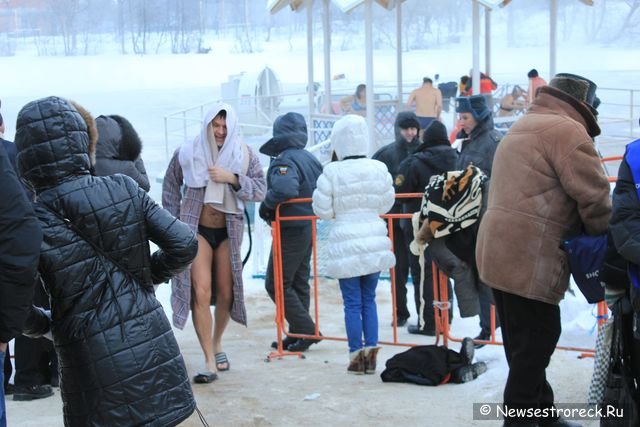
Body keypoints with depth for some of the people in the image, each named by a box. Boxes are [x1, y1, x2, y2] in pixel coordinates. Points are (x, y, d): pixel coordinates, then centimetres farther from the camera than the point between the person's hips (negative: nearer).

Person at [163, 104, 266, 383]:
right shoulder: (187, 153, -4)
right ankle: (210, 361, -10)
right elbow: (170, 187, 9)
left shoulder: (244, 155, -2)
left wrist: (232, 178, -21)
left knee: (225, 293, 9)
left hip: (228, 231, 2)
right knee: (200, 292, -12)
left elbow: (260, 191, -7)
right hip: (196, 229, -2)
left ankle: (217, 344, 34)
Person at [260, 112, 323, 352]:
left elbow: (284, 189, -39)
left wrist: (266, 205, -23)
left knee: (277, 284, -1)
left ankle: (306, 330, -2)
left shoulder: (285, 161, -20)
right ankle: (298, 334, 20)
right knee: (299, 283, 15)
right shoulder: (310, 159, 8)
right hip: (308, 228, 9)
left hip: (290, 231, -9)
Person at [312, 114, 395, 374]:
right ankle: (371, 352, 12)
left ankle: (356, 356, 8)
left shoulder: (332, 172, -11)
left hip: (346, 244, -3)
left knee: (352, 303, 5)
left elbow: (322, 210, -5)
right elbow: (386, 205, 8)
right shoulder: (379, 169, -2)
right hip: (374, 242, 3)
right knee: (369, 299, 14)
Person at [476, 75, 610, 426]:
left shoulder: (522, 128, 22)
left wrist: (578, 233, 15)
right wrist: (602, 237, 4)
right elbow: (594, 196, -14)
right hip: (530, 259, -10)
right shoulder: (567, 131, -10)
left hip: (500, 252, 10)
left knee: (527, 343, 17)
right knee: (535, 344, -3)